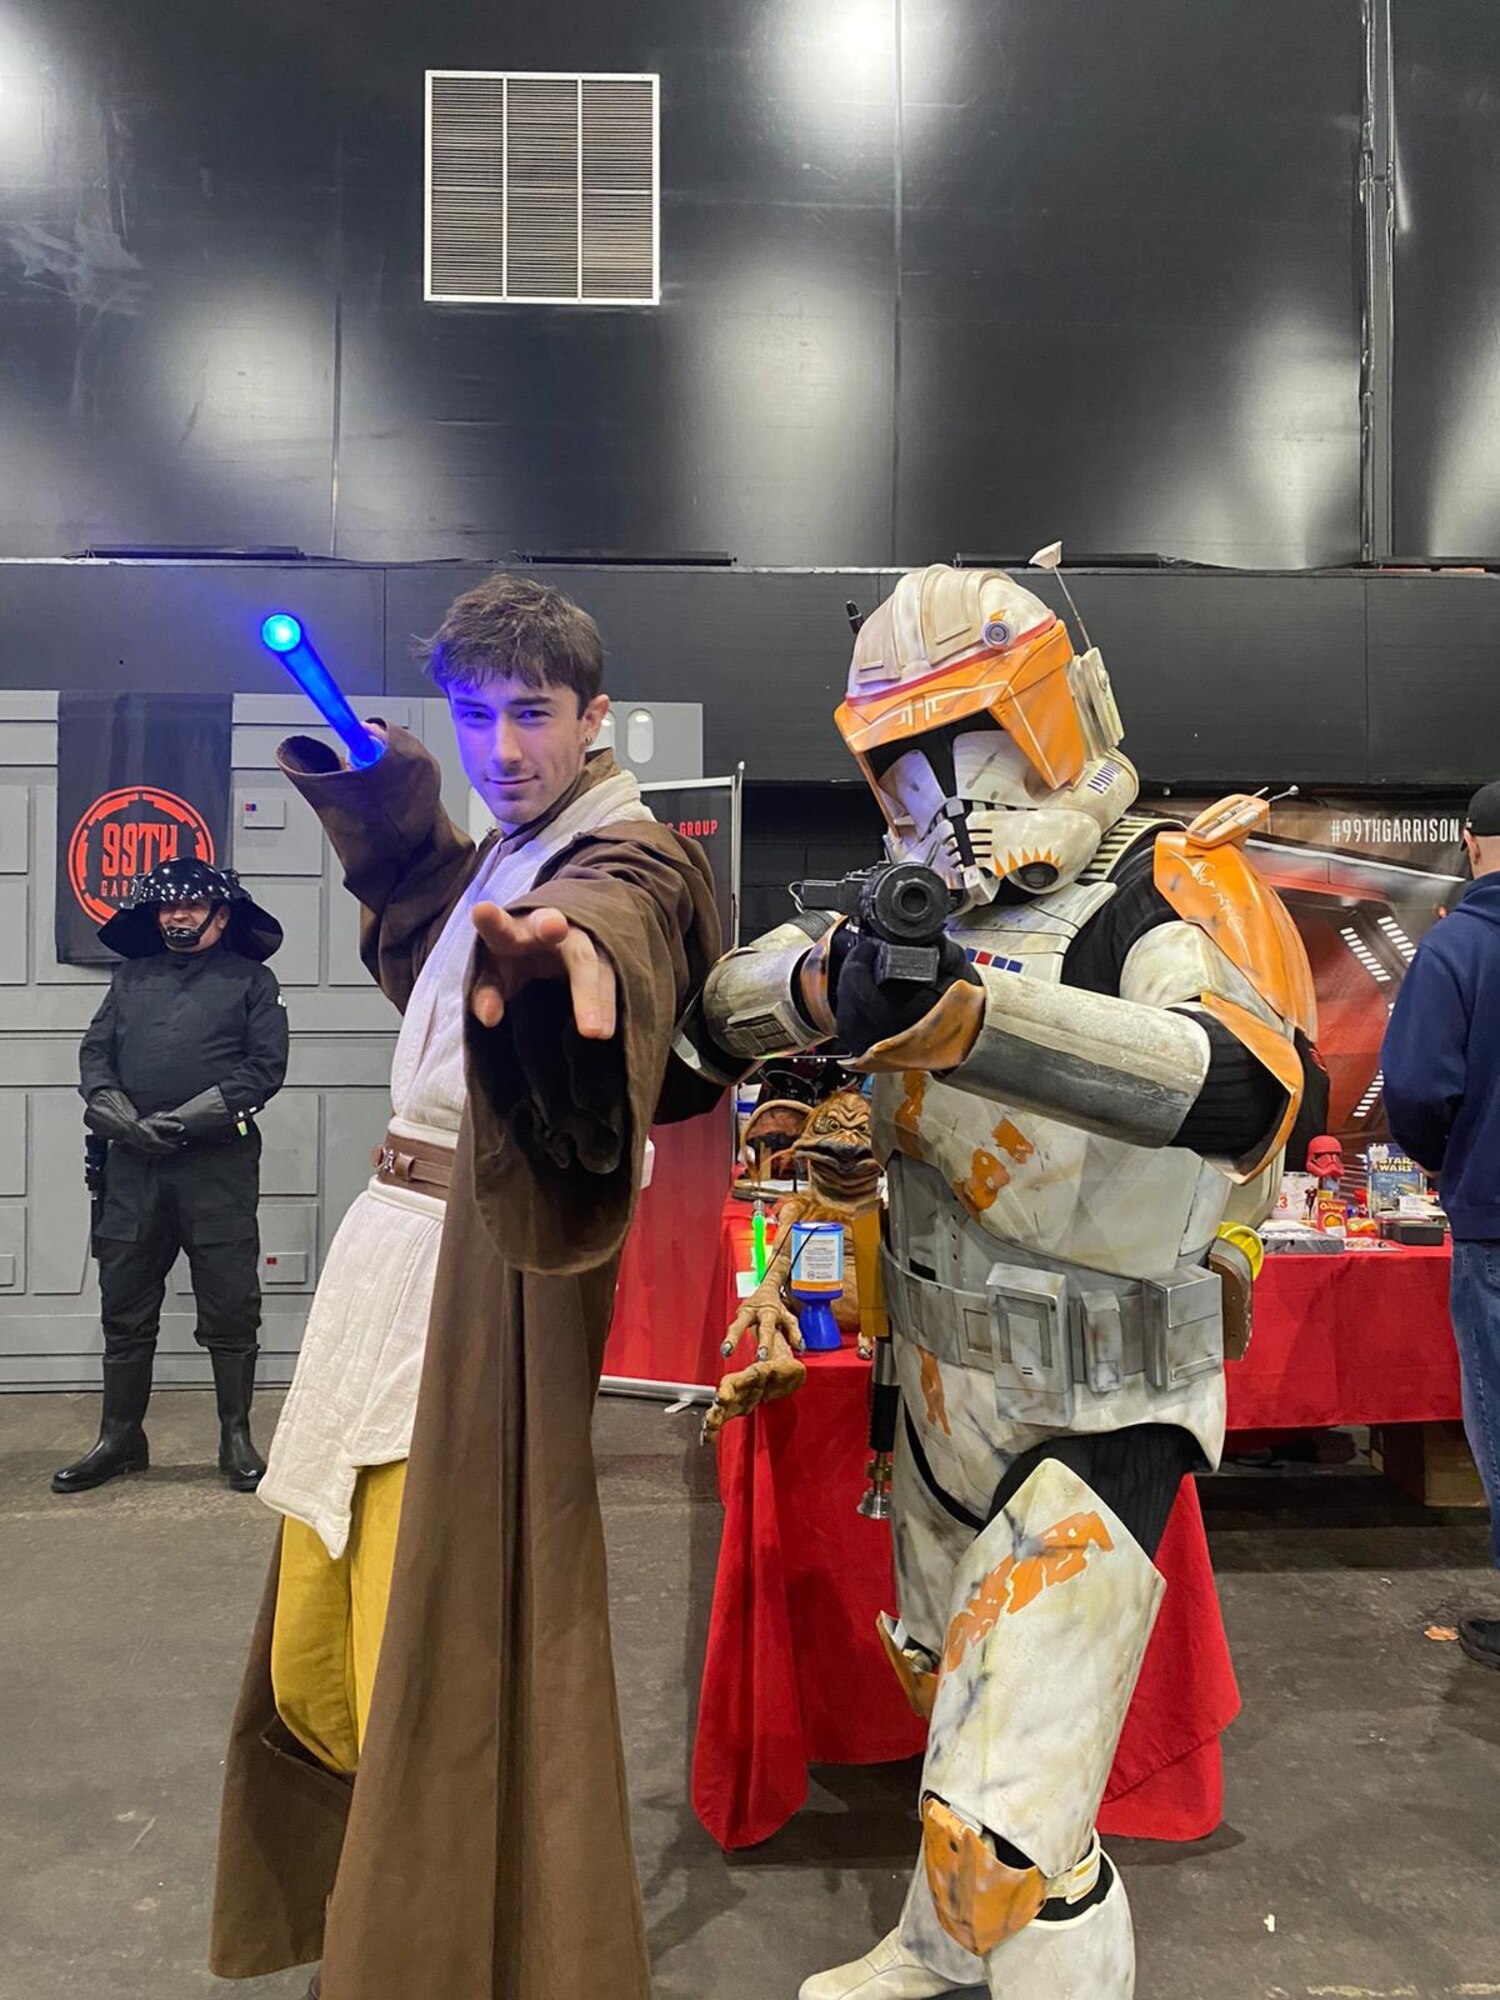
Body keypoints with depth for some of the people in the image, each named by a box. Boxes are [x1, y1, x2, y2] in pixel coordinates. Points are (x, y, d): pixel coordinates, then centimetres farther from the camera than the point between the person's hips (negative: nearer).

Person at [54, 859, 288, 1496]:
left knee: (230, 1309, 1)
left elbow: (264, 1068, -5)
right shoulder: (131, 977, 17)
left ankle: (237, 1441, 13)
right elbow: (94, 1054, 10)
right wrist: (122, 1119, -8)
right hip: (132, 1163, 4)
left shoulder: (251, 980, 5)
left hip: (218, 1163, -3)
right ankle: (119, 1440, 22)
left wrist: (184, 1120, -13)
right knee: (125, 1308, 9)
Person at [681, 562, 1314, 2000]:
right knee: (951, 1693, 28)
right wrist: (824, 977, -25)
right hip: (939, 1384, 7)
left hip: (1091, 1417, -7)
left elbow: (1244, 1088, -38)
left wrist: (959, 1008, -47)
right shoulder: (933, 905, 2)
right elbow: (718, 1016, -2)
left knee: (1005, 1823, -9)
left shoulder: (1172, 889, -18)